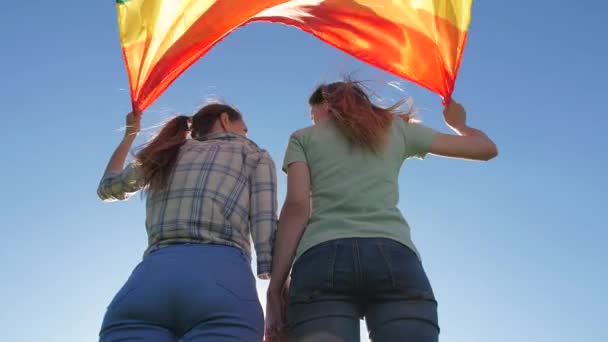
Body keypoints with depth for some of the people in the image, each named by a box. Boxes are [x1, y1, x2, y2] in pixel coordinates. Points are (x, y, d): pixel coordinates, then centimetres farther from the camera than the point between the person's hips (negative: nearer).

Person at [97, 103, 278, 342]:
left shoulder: (166, 154, 30)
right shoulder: (253, 154, 20)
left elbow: (107, 188, 49)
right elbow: (267, 235, 4)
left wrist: (130, 133, 64)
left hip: (147, 282, 4)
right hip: (221, 281, -3)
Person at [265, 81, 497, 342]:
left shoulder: (303, 138, 22)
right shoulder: (397, 128, 27)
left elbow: (296, 207, 4)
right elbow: (486, 148, 33)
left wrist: (275, 289, 0)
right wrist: (458, 123, 55)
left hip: (322, 260, -1)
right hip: (393, 258, 1)